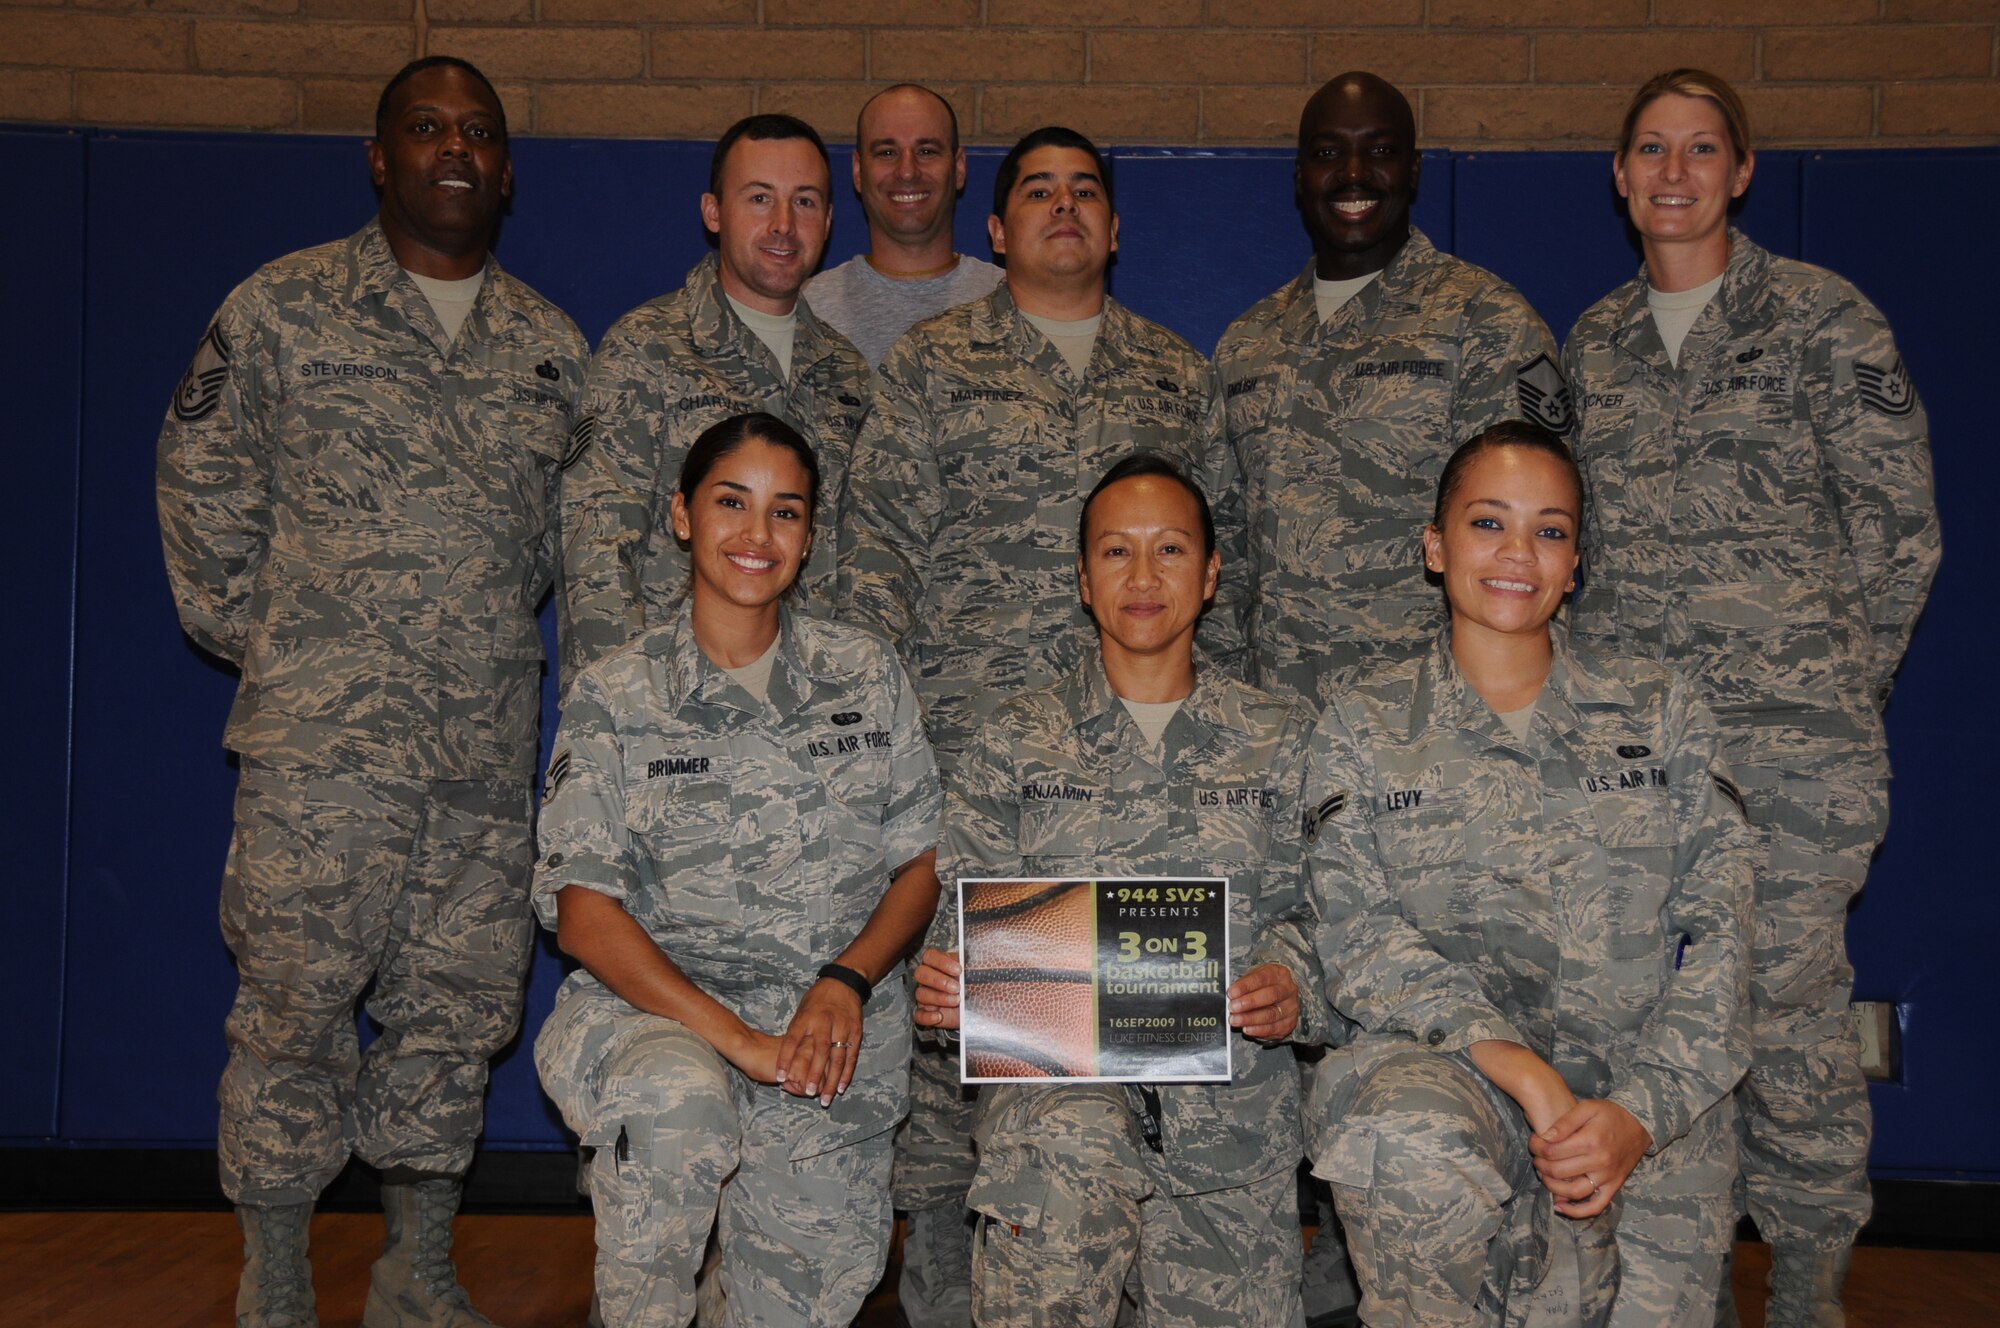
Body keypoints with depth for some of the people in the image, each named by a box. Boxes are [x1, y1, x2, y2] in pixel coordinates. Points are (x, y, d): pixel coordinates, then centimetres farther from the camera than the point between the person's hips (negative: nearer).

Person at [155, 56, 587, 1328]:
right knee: (295, 999, -3)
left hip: (492, 744, 4)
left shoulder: (553, 345, 13)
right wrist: (257, 638, 3)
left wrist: (497, 635, 12)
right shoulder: (283, 307, 3)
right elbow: (202, 482, 6)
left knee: (460, 1005, 8)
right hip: (323, 734, -3)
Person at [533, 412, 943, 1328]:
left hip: (837, 1042, 2)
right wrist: (732, 1036, -20)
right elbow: (581, 910, -8)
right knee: (676, 1101, -35)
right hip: (656, 1006, -2)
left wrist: (847, 982, -12)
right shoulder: (615, 696, 0)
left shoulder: (865, 675, 7)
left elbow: (923, 860, 8)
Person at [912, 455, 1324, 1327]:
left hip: (1230, 1084, 2)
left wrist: (1292, 986, -12)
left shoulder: (1280, 742, 13)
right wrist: (944, 989, -12)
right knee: (1071, 1153, -36)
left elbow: (1314, 908, 10)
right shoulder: (1016, 742, 11)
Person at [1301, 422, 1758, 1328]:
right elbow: (1355, 934, -2)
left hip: (1651, 1124, 2)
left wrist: (1639, 1110, -12)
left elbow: (1716, 932, 4)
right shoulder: (1365, 723, 10)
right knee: (1406, 1138, -36)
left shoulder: (1660, 713, 13)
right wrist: (1508, 1055, -19)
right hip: (1441, 1064, -1)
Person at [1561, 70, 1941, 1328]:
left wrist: (1834, 683, 2)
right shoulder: (1593, 340, 15)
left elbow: (1900, 527, 2)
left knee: (1793, 1001, -2)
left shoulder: (1825, 317, 2)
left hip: (1789, 740, -4)